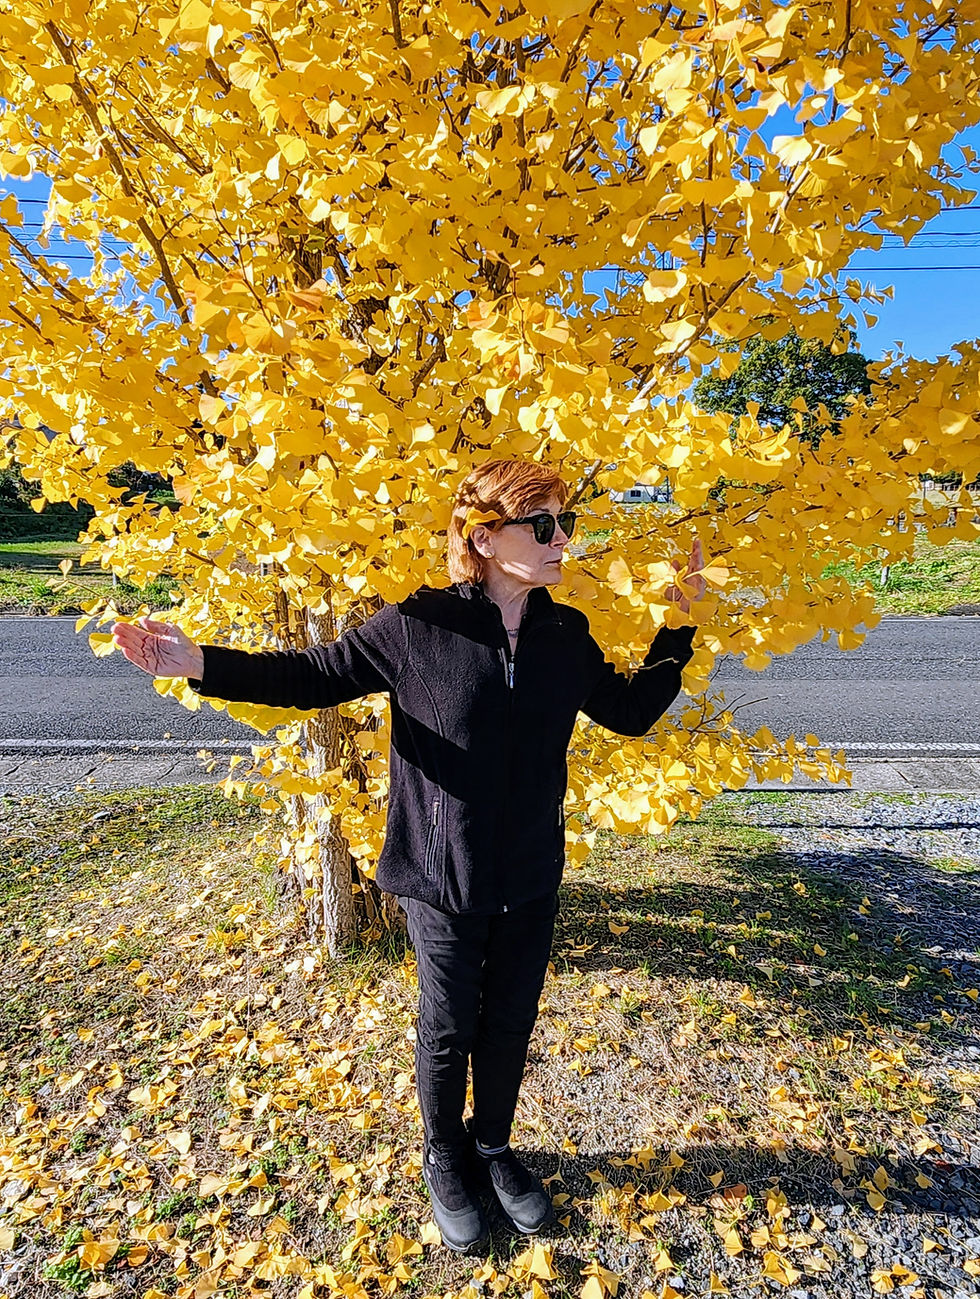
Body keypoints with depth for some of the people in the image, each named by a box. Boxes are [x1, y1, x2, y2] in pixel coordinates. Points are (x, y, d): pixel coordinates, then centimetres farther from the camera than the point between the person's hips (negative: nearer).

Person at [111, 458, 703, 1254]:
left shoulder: (567, 635, -3)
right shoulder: (417, 627, -16)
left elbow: (631, 712, 9)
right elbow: (316, 675, -7)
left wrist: (679, 628, 5)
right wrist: (203, 665, -17)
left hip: (531, 883, 4)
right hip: (444, 881, -3)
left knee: (511, 1023, 21)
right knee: (448, 1031, 17)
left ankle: (494, 1149, 50)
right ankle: (446, 1164, 47)